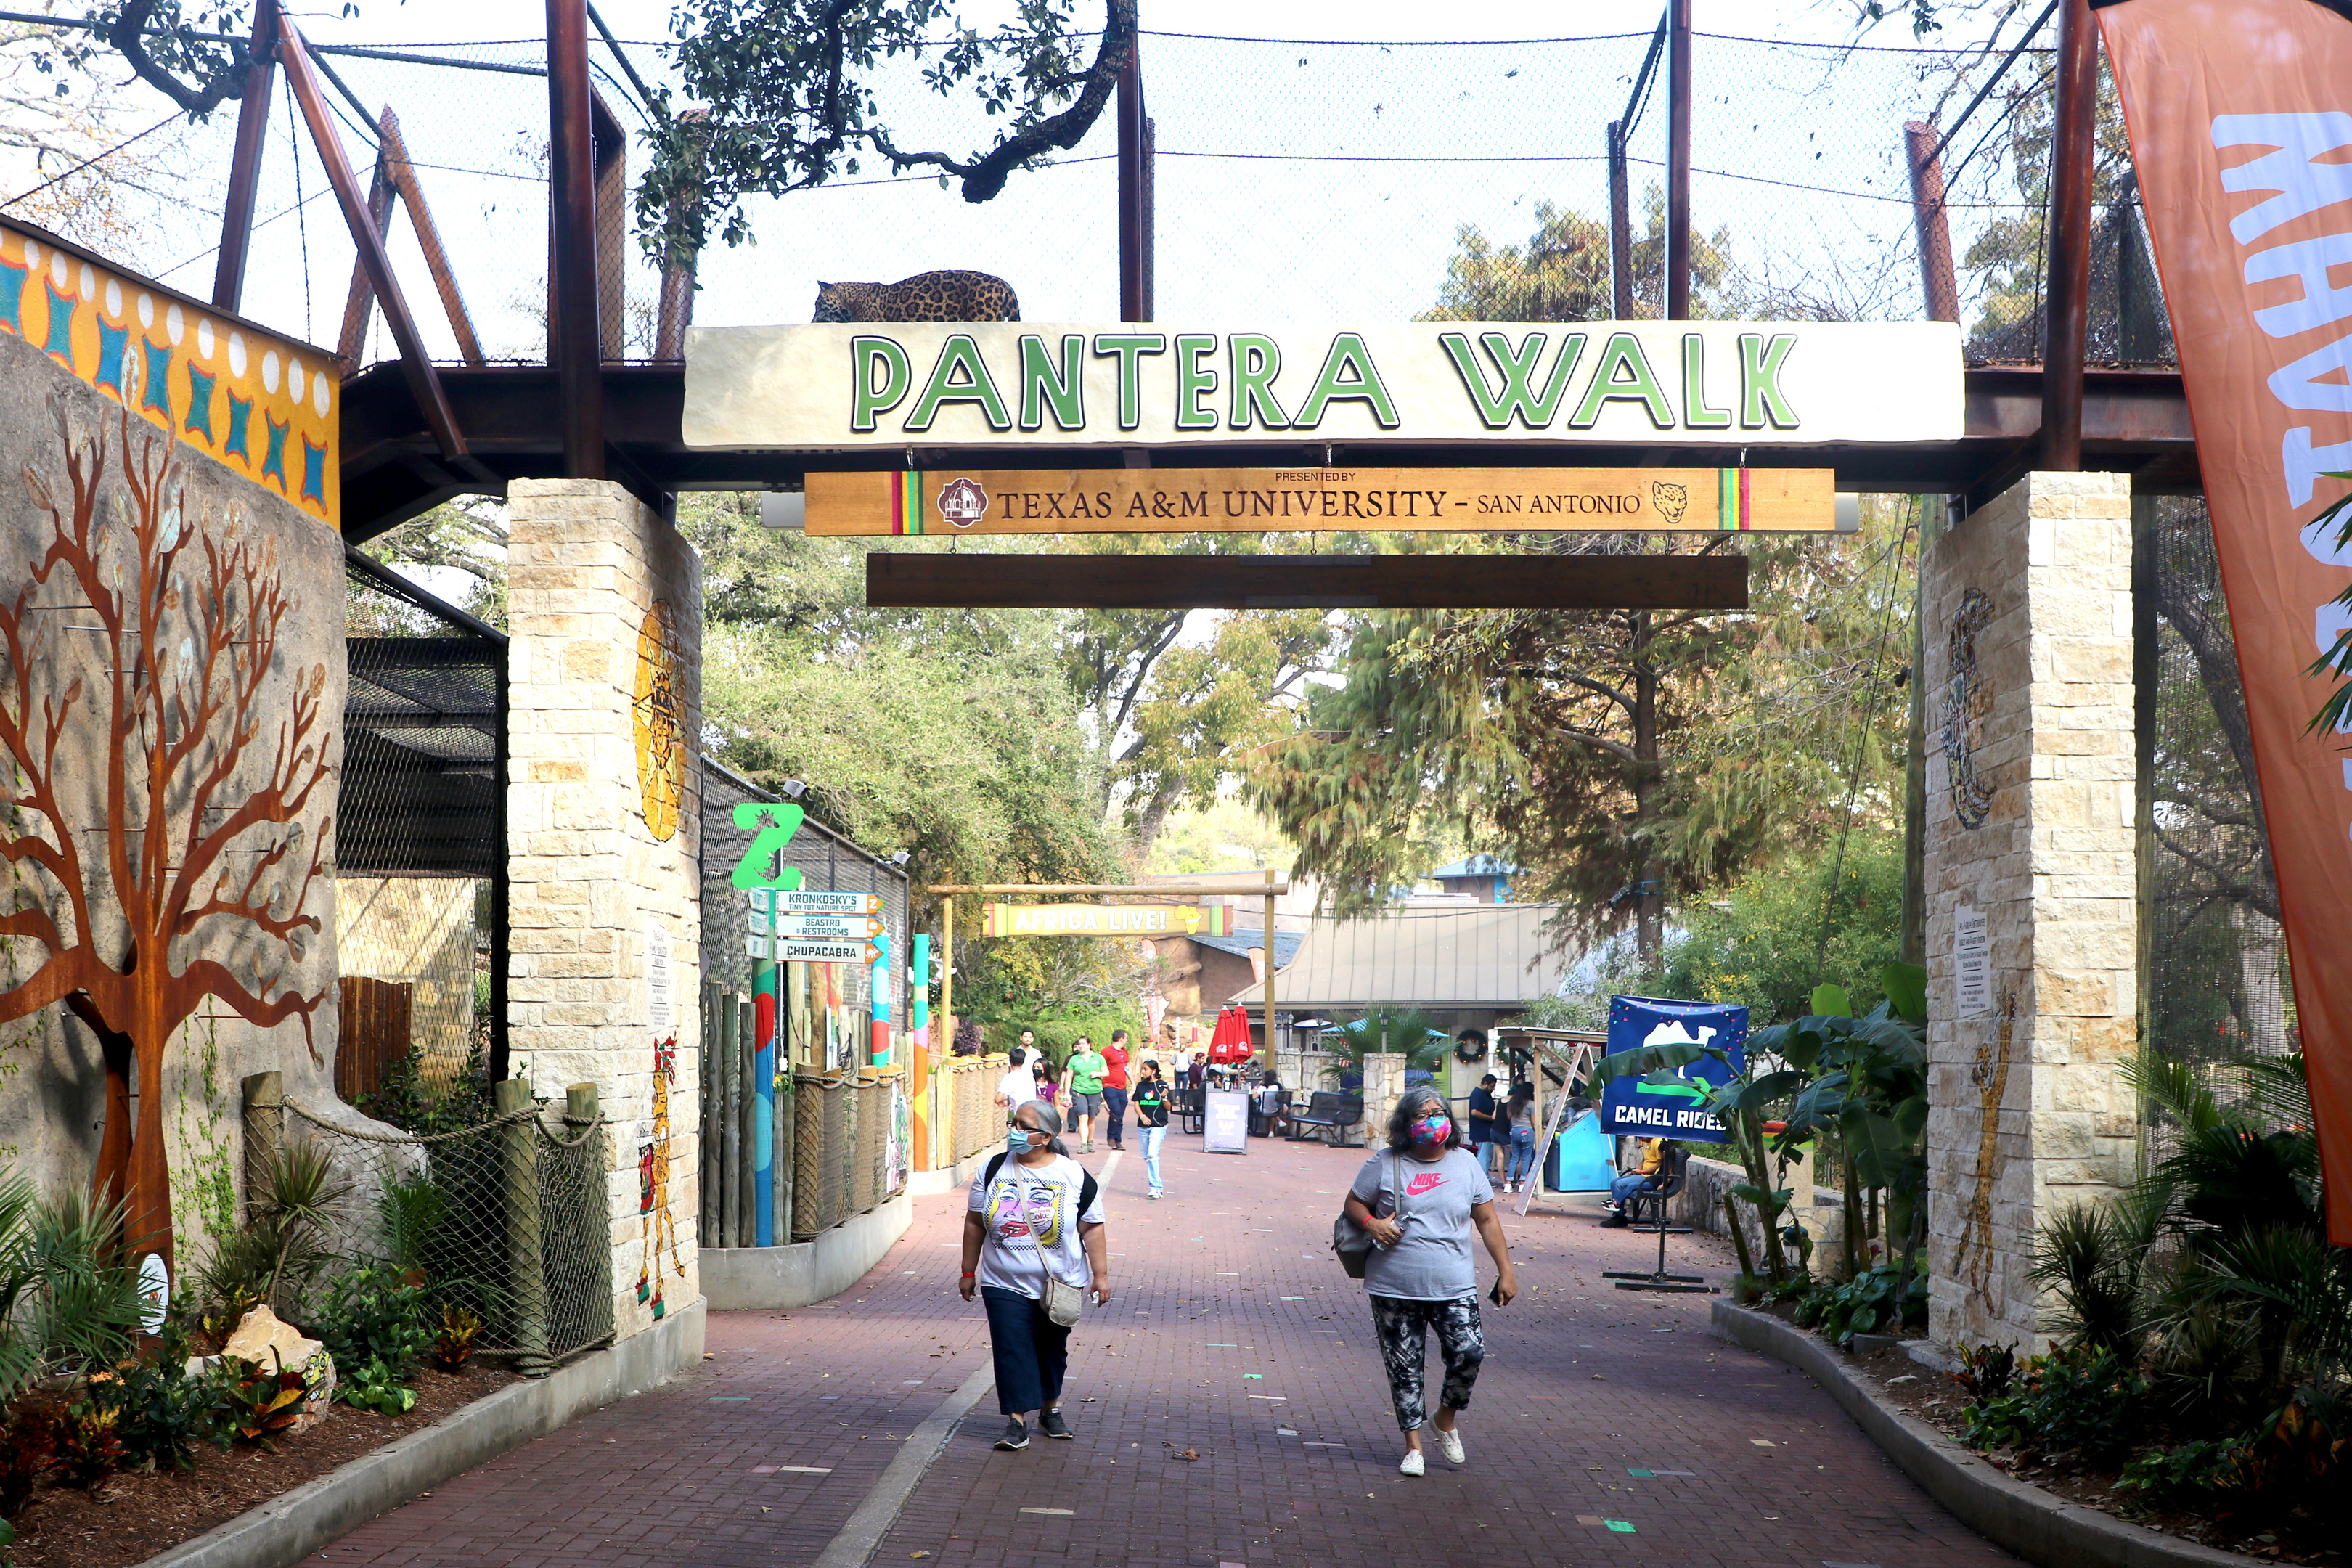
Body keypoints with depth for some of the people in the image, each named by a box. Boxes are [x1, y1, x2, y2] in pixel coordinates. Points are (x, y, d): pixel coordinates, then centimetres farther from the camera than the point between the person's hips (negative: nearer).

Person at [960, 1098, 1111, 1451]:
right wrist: (968, 1272, 7)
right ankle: (1017, 1422, -4)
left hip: (1059, 1285, 0)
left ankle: (1050, 1409, 31)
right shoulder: (993, 1171, 0)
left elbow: (1092, 1229, -2)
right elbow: (974, 1223, 6)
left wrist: (1101, 1275, -4)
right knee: (1012, 1349, -7)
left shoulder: (1074, 1176, -5)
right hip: (1005, 1286, 0)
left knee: (1052, 1349, 13)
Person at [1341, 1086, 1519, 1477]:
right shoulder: (1385, 1164, 0)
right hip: (1394, 1288, -1)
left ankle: (1446, 1420, 14)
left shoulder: (1465, 1163, 6)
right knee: (1404, 1367, 3)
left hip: (1454, 1286, 1)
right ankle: (1413, 1444, 17)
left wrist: (1506, 1271, 5)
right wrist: (1371, 1222, -13)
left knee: (1470, 1352, -13)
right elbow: (1354, 1203, 10)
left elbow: (1487, 1220, 10)